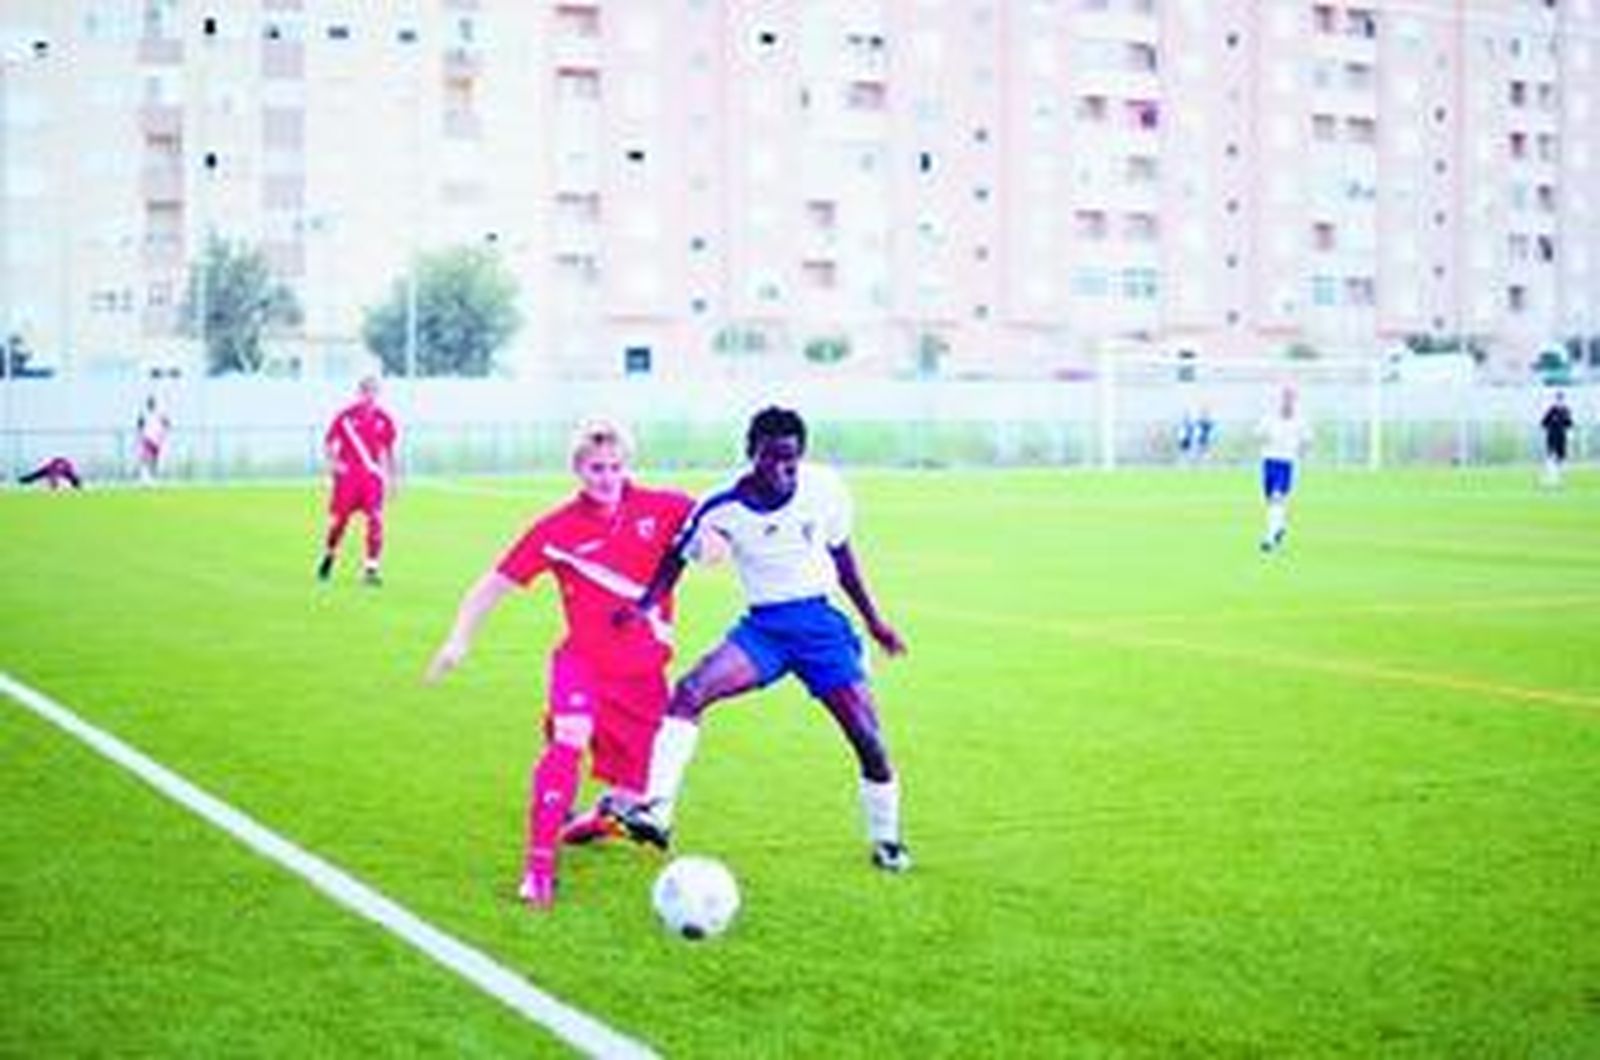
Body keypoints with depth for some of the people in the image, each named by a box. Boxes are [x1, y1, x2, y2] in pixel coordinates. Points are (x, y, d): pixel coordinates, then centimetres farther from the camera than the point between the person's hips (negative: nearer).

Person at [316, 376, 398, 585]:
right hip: (348, 476, -2)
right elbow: (329, 441, 5)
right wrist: (333, 462, -11)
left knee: (375, 521, -11)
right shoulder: (346, 416, -2)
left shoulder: (384, 420, 5)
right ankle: (328, 556, 31)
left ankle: (370, 569, -6)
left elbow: (388, 451, 15)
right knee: (339, 519, 3)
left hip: (373, 477, 2)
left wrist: (392, 478, 14)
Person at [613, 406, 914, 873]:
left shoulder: (825, 488, -7)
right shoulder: (721, 510, -12)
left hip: (820, 621, 0)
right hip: (763, 627, 0)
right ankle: (656, 811, -25)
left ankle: (886, 840, 19)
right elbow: (679, 556, 3)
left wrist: (872, 619, 14)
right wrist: (645, 605, -12)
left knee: (867, 737, -5)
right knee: (690, 690, -25)